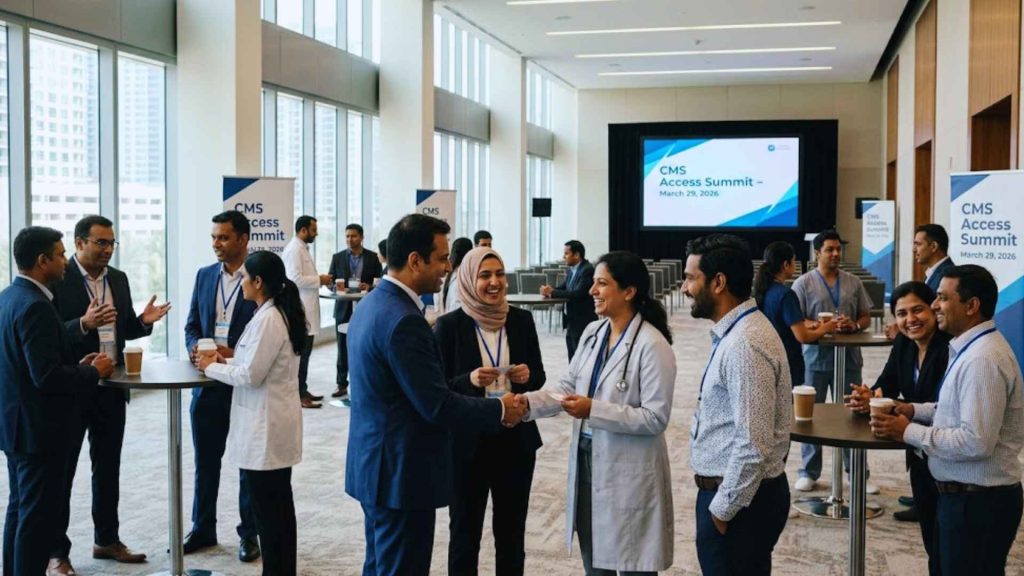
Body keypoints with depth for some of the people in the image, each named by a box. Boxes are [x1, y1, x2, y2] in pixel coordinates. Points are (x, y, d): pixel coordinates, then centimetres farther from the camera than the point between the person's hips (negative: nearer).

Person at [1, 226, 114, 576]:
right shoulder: (35, 306, -22)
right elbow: (47, 377, -27)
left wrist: (77, 366, 9)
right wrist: (93, 372, -12)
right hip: (38, 428, -10)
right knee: (39, 516, -1)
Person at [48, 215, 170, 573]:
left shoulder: (119, 279, 8)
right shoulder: (57, 279, -12)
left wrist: (144, 321, -7)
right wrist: (83, 324, -31)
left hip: (111, 388, 6)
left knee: (108, 467, 16)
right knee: (61, 470, 5)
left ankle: (107, 540, 29)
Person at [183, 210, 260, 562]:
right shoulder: (204, 276, 9)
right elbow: (191, 325, 11)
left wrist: (236, 355, -22)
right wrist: (194, 347, -10)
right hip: (208, 382, 5)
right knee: (205, 460, 13)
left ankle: (249, 533, 18)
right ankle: (203, 529, 26)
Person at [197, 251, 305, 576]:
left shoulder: (267, 319, -20)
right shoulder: (281, 313, 10)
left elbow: (251, 376, -21)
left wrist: (211, 367, -7)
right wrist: (227, 361, 12)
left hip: (265, 426, -10)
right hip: (275, 424, 10)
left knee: (267, 507, 0)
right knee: (280, 504, 16)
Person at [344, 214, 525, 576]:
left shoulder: (372, 304, 8)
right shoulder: (403, 320, -23)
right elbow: (436, 406, -22)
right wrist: (500, 409, -9)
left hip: (375, 465, 10)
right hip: (401, 473, -10)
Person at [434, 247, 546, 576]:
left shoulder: (521, 320, 2)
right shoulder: (449, 325, -8)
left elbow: (539, 376, 9)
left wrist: (527, 376, -13)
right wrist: (470, 380, -24)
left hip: (516, 439, 3)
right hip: (467, 443, -3)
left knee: (512, 531, 15)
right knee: (465, 532, 9)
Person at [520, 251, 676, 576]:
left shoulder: (652, 346, -19)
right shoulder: (593, 333, 6)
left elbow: (656, 418, -21)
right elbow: (567, 384, 3)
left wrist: (594, 410, -26)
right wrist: (529, 402, -15)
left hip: (629, 473, -7)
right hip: (587, 462, 8)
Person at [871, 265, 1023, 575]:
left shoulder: (982, 360, -25)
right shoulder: (971, 348, 9)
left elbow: (976, 442, -29)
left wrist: (908, 432, -20)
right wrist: (915, 410, 6)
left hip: (977, 501, -10)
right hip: (965, 494, 10)